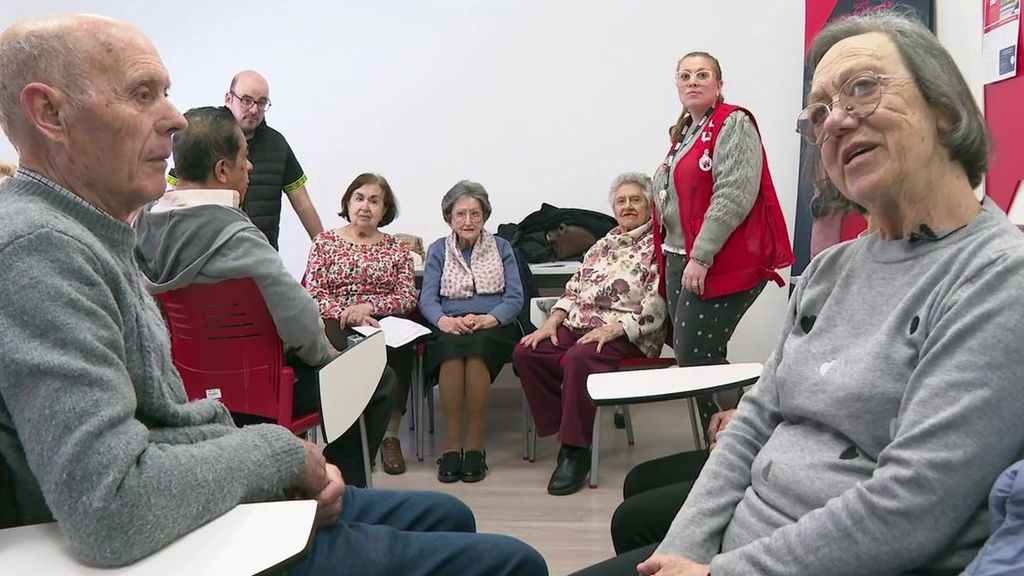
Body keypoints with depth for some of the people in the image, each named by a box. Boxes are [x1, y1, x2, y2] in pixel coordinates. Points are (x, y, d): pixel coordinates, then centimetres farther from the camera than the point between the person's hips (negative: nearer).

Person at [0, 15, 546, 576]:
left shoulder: (96, 236, 10)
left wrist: (300, 468, 3)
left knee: (447, 516, 20)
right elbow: (112, 512, -31)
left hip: (226, 500, 10)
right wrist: (280, 452, -16)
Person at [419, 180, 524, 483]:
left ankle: (475, 445, -28)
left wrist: (488, 319, -18)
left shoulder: (501, 247, 14)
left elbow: (515, 298, 2)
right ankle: (451, 444, -29)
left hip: (494, 327, 0)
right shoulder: (438, 250, 15)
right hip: (450, 327, 1)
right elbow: (427, 299, 2)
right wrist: (444, 320, -21)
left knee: (477, 347, -36)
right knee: (453, 346, -36)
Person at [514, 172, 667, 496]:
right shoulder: (604, 244, 22)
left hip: (628, 337, -7)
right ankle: (562, 432, -8)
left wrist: (611, 330, -21)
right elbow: (574, 289, 18)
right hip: (579, 326, 7)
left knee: (579, 358, -35)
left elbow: (654, 308, -11)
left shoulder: (657, 246, 0)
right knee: (526, 353, -15)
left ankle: (576, 451, -22)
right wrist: (552, 322, 2)